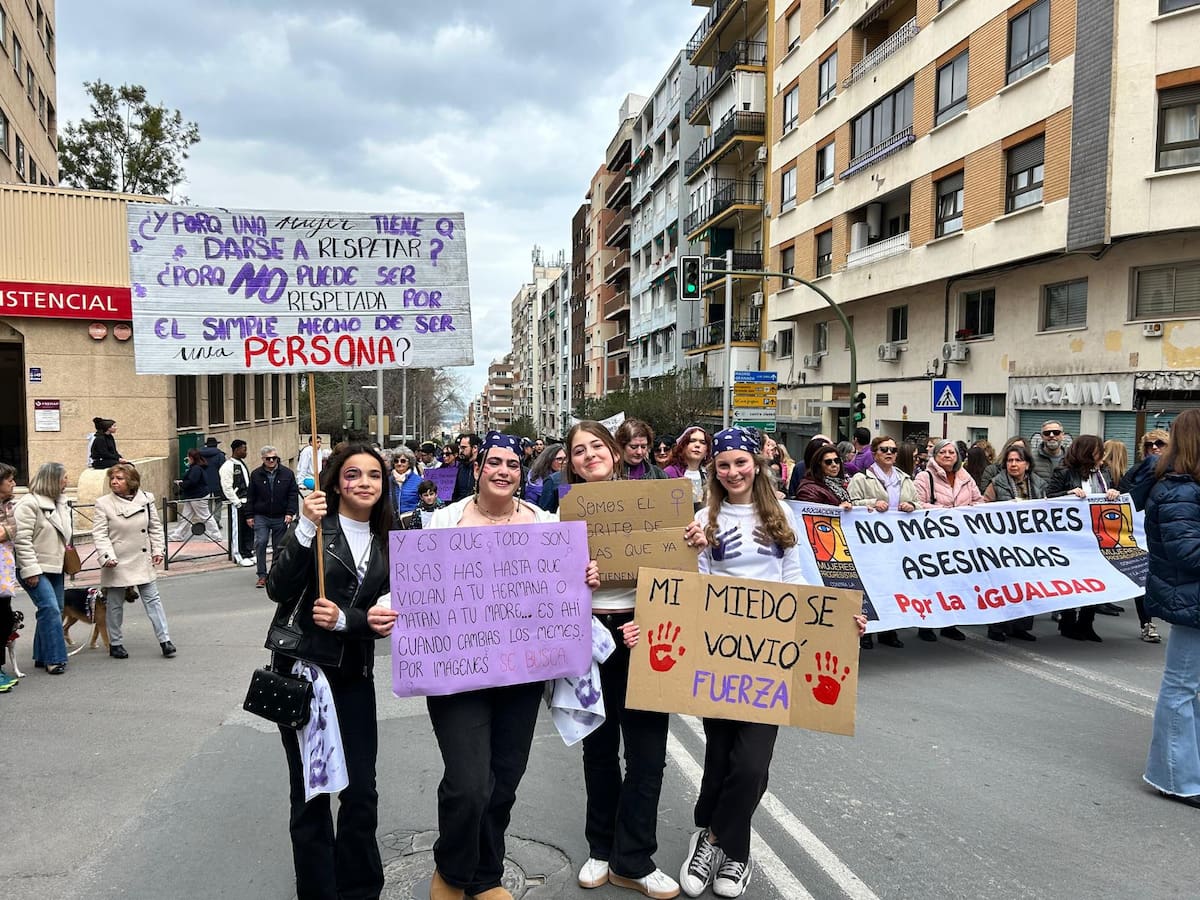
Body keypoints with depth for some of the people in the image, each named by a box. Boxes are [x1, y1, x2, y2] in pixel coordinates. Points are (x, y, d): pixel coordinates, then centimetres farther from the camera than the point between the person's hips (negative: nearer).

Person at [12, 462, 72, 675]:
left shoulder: (60, 503, 12)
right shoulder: (29, 504, -14)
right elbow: (22, 540, -18)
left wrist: (67, 548, 13)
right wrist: (30, 570, -21)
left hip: (55, 567, 9)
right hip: (36, 569, -9)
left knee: (54, 610, 10)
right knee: (50, 609, -15)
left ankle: (43, 656, 20)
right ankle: (54, 659, -10)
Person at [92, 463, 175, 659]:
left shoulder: (146, 498, 1)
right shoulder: (103, 503, -6)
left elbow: (155, 527, 9)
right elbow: (100, 534, -9)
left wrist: (157, 550, 2)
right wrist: (107, 556, -20)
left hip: (142, 560, 2)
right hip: (117, 563, -2)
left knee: (153, 599, 3)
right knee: (115, 604, 10)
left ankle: (164, 640, 7)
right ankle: (115, 643, 24)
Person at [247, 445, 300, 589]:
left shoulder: (287, 473, 0)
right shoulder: (256, 474, 3)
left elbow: (293, 494, 1)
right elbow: (250, 497, 7)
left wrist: (290, 513, -7)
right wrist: (250, 515, 3)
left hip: (280, 517, 0)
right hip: (261, 517, 0)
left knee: (279, 547, 6)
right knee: (260, 543, -12)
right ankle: (262, 575, -5)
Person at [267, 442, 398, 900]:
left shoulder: (386, 542, 8)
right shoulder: (314, 525, -5)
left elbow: (384, 615, 4)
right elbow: (279, 589, -16)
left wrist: (344, 619, -16)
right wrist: (305, 528, -26)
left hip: (353, 676, 4)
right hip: (301, 669, -4)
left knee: (361, 791, 8)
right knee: (311, 792, 5)